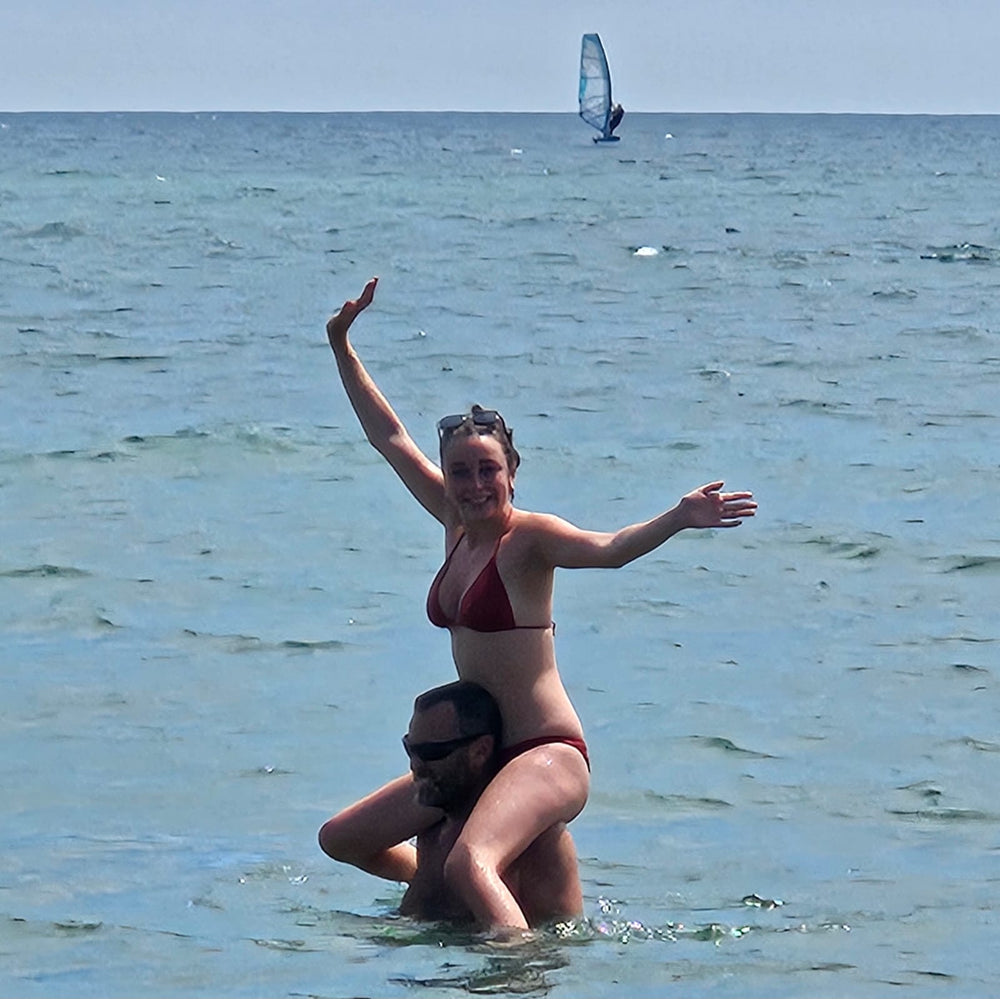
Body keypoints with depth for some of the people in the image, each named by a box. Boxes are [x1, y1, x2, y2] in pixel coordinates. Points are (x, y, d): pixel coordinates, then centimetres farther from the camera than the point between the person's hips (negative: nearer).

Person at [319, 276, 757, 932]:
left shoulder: (529, 537, -13)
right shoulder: (456, 522, 8)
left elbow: (605, 549, -32)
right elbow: (390, 437, 18)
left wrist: (677, 520, -50)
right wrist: (342, 350, 21)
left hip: (547, 754, -9)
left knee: (471, 865, -36)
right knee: (342, 840, 20)